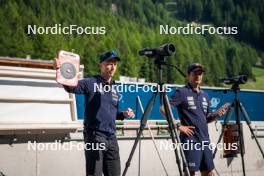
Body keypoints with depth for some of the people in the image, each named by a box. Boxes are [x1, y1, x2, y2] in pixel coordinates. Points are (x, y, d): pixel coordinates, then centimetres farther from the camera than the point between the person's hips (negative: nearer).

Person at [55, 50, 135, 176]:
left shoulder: (114, 89, 18)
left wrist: (123, 114, 6)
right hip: (94, 136, -7)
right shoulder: (91, 82, -3)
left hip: (111, 137, 7)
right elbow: (71, 87, -21)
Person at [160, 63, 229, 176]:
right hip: (190, 140, -7)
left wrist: (216, 114, 2)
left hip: (205, 140, 7)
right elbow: (164, 109, -14)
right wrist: (178, 126, -15)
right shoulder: (182, 92, -5)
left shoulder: (204, 95, 17)